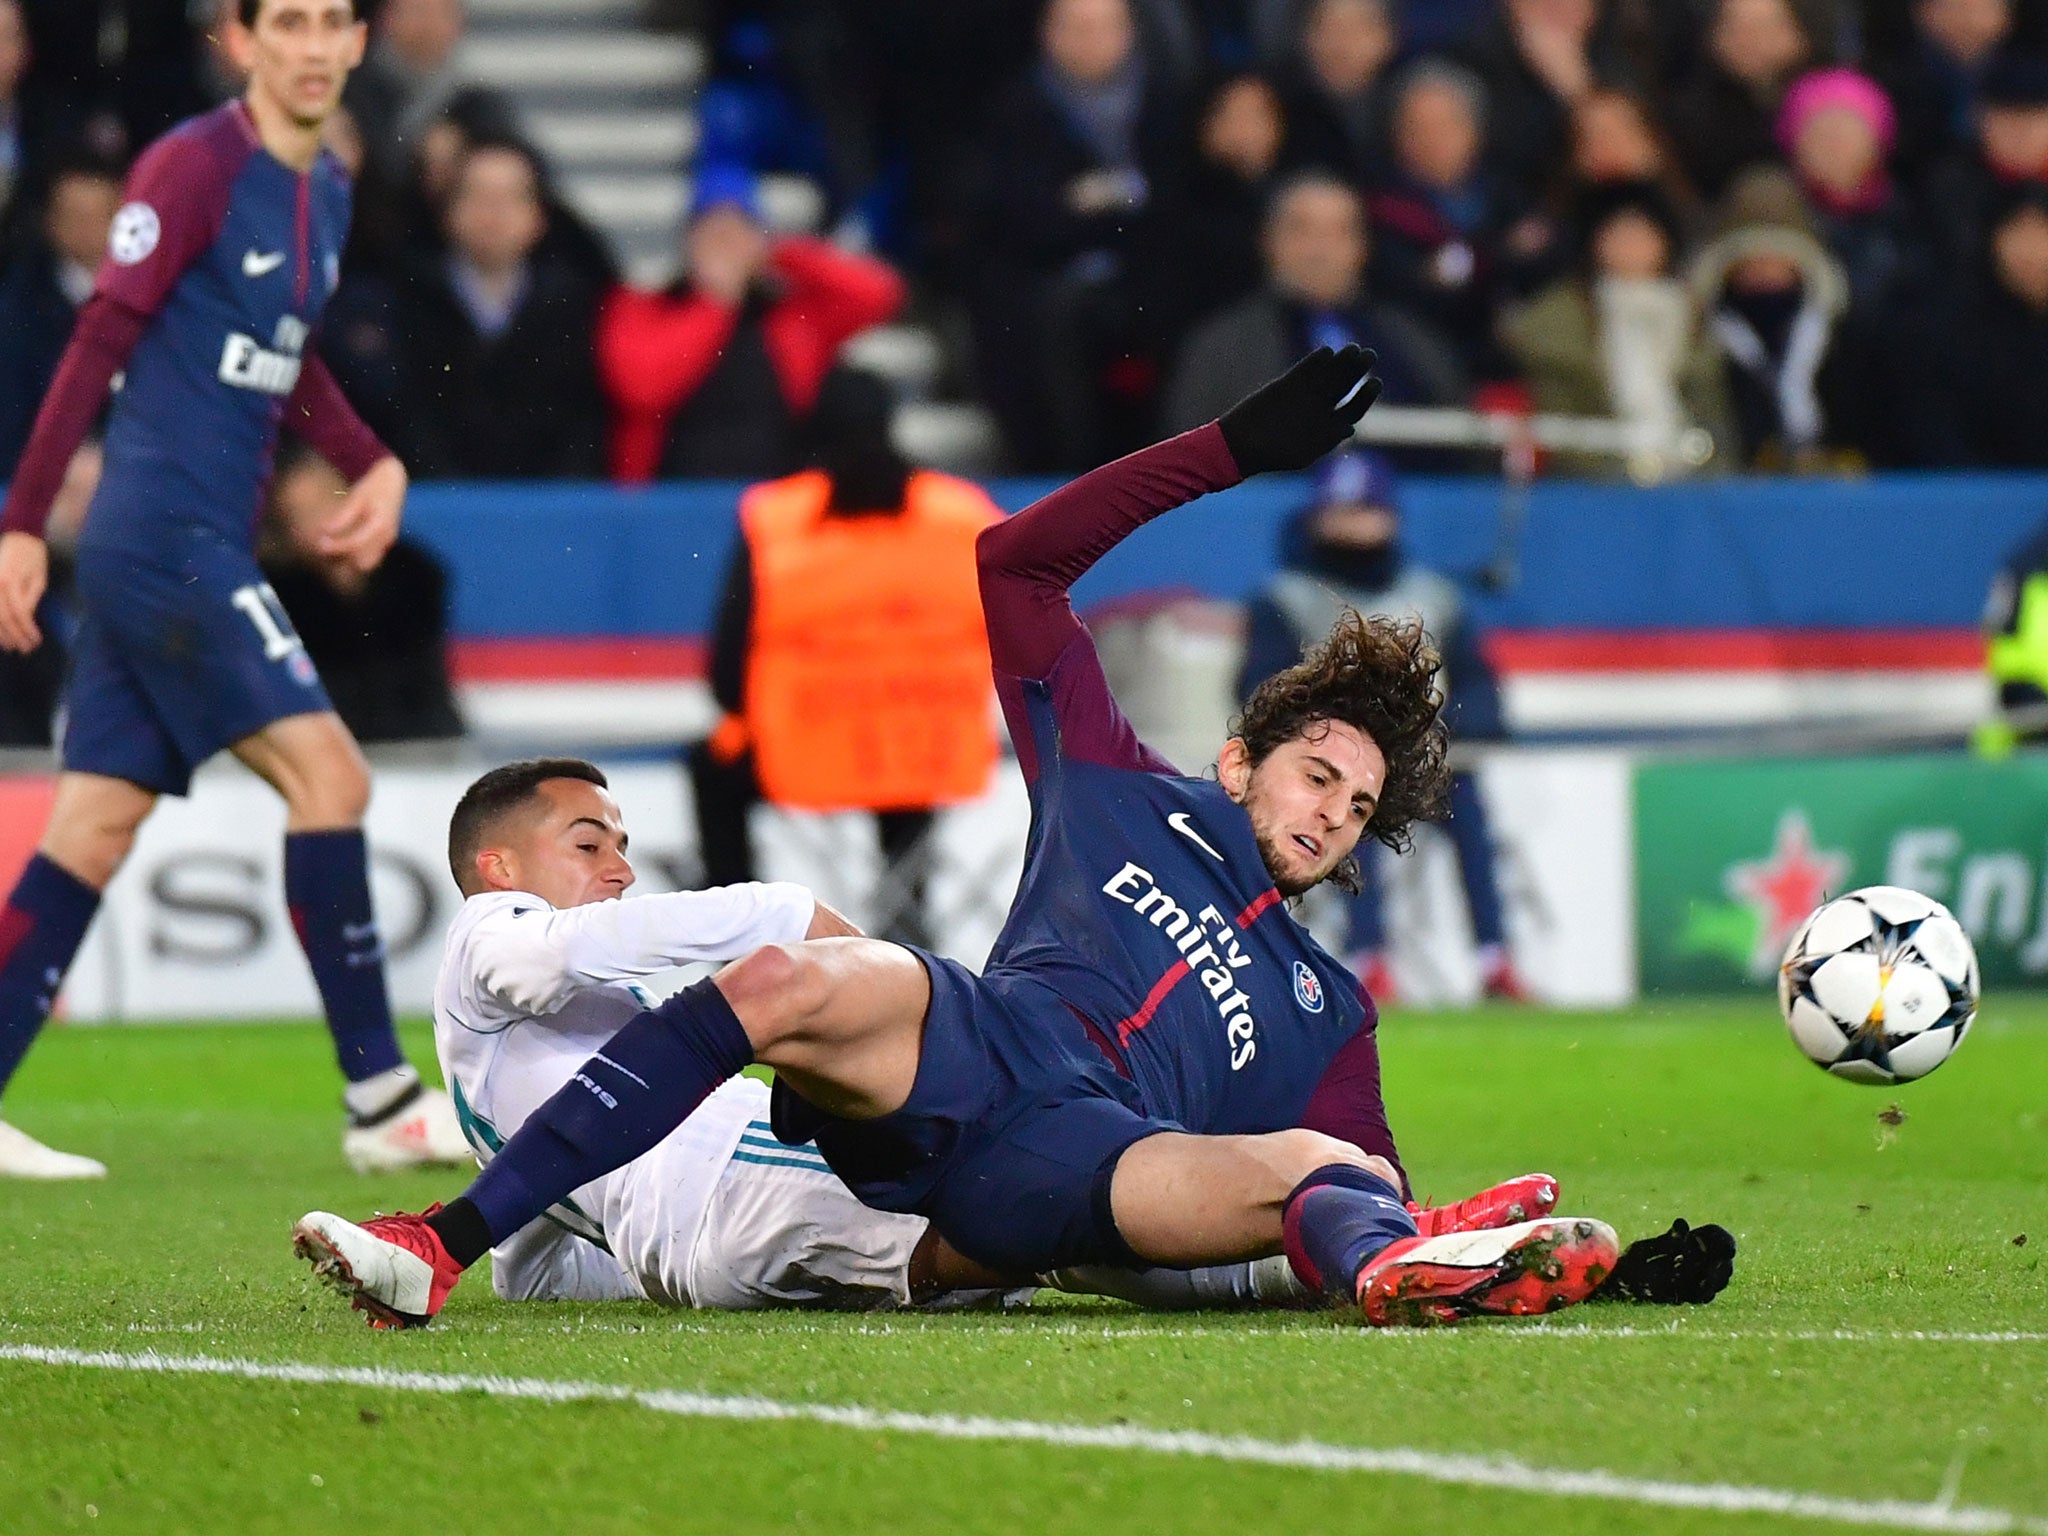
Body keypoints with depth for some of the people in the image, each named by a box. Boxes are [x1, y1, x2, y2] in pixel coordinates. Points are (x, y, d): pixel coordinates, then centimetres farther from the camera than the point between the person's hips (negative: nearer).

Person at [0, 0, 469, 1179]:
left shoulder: (328, 193, 14)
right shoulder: (194, 167, -11)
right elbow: (101, 343, -13)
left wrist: (375, 464, 11)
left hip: (205, 548, 9)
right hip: (164, 537, -9)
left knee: (97, 828, 6)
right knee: (328, 775, -12)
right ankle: (382, 1101, -9)